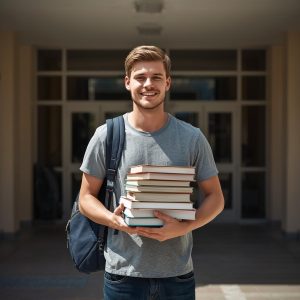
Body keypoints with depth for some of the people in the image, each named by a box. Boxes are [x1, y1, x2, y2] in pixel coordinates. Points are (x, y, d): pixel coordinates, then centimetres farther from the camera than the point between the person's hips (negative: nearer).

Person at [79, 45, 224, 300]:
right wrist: (113, 220, -16)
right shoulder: (106, 136, -2)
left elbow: (215, 198, 4)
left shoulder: (192, 138, -1)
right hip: (123, 272, 0)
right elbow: (87, 197, 4)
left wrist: (184, 226, -14)